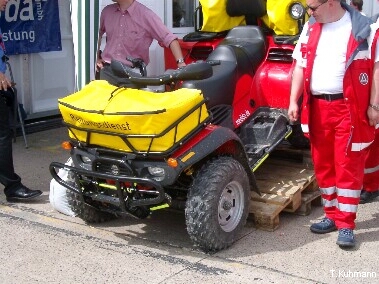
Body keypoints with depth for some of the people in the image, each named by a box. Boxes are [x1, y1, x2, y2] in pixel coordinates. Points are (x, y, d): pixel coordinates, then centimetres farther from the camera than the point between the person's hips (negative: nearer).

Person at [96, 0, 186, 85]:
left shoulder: (146, 15, -10)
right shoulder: (107, 11, 6)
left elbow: (169, 39, -16)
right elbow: (98, 33, 25)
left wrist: (181, 63, -28)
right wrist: (97, 57, 18)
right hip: (108, 70, 4)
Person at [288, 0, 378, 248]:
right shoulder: (311, 27, 10)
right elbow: (301, 65, 13)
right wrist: (293, 100, 7)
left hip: (349, 107, -5)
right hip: (317, 107, 5)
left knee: (348, 166, -2)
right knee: (323, 164, 11)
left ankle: (346, 224, 4)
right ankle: (332, 215, 24)